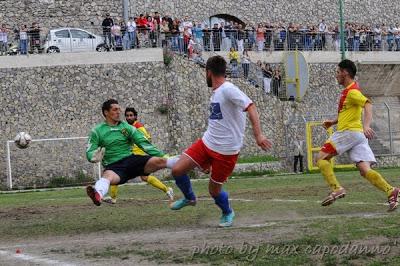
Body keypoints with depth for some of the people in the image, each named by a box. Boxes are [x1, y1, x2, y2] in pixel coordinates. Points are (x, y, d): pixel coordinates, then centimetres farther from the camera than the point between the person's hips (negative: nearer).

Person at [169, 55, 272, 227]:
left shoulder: (228, 89, -16)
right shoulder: (215, 92, 13)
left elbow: (250, 107, -26)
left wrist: (258, 135, -37)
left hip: (226, 150, -8)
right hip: (207, 143, 8)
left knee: (214, 190, 2)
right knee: (177, 170, -2)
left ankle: (227, 213, 34)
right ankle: (189, 198, 26)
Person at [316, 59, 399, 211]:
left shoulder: (352, 91, -10)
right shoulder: (347, 91, 21)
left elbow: (368, 105, -25)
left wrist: (366, 126, -38)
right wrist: (333, 122, 30)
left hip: (349, 132, -9)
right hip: (359, 135, 9)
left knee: (321, 158, -3)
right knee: (365, 170, -3)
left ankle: (336, 189, -15)